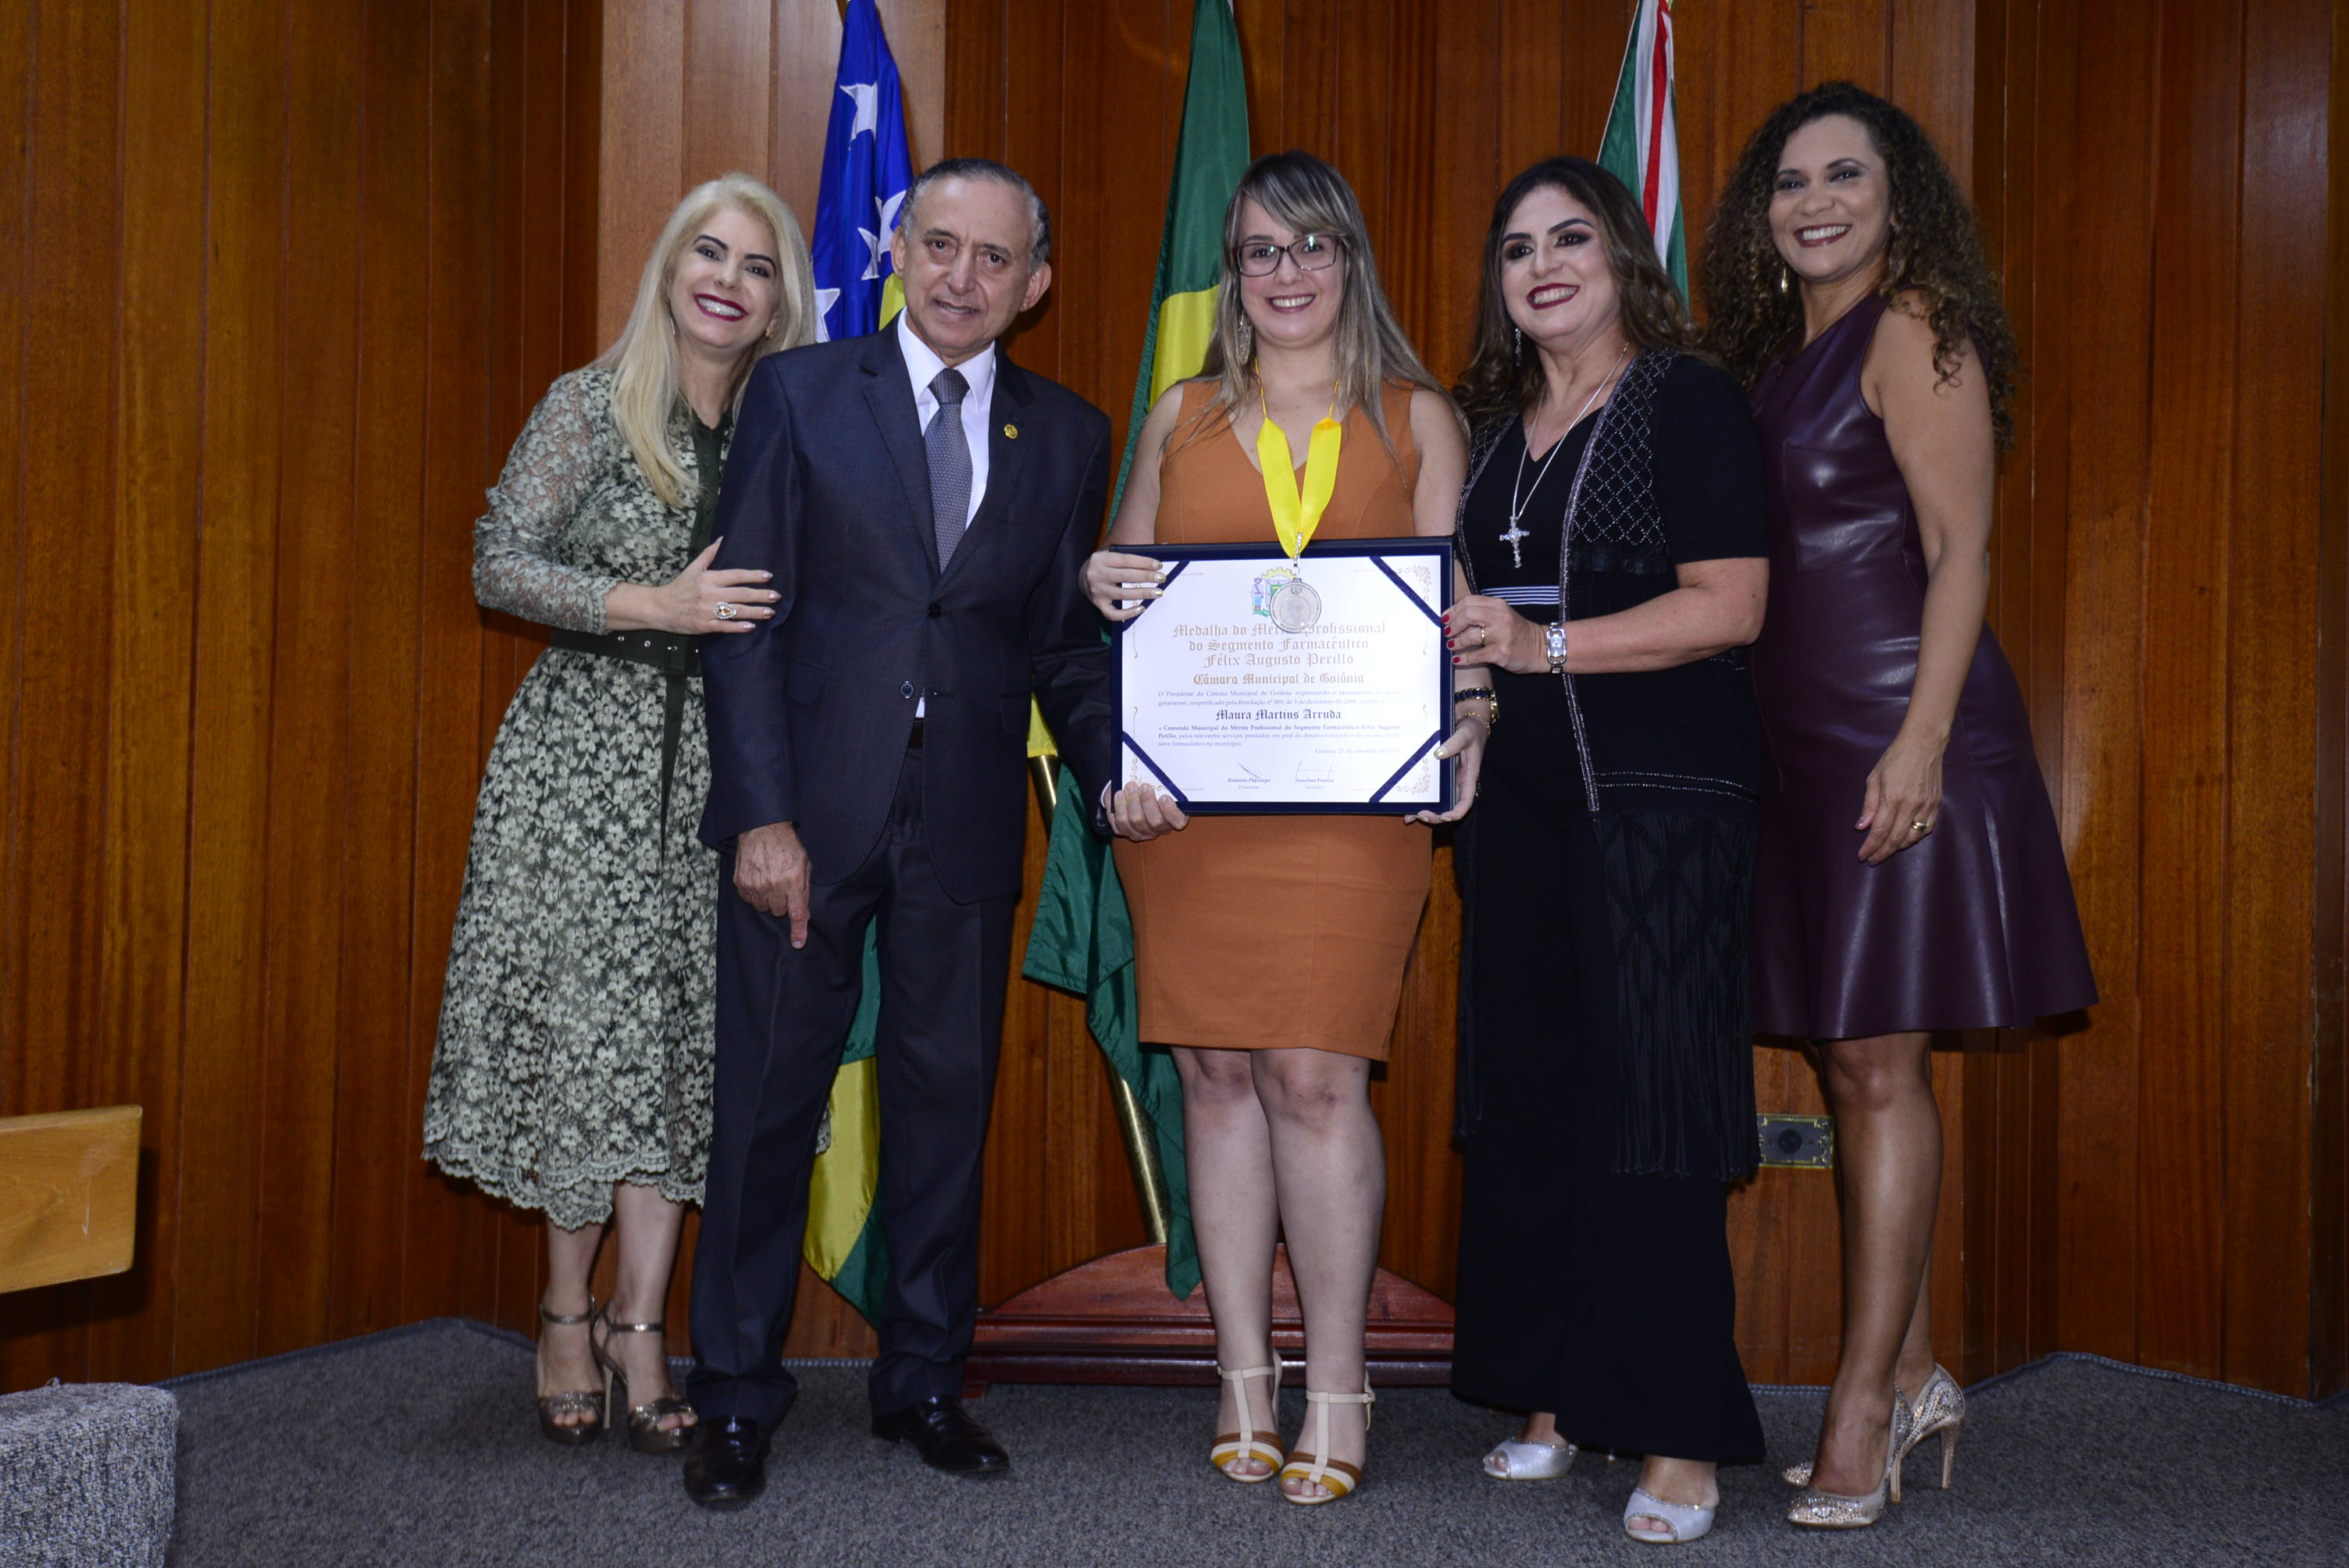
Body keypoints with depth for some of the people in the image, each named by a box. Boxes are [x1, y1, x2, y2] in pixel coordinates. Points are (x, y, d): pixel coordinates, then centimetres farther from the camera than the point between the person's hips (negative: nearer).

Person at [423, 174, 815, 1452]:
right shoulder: (591, 405, -1)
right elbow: (498, 567, -7)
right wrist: (656, 606, -17)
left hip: (718, 766, 3)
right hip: (586, 752, -3)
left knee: (685, 1037, 1)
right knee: (591, 1027, -2)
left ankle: (637, 1325, 10)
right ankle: (567, 1318, 15)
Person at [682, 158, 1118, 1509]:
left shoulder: (1069, 436, 9)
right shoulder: (800, 394, 2)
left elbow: (1068, 644, 11)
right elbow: (748, 618, -2)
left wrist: (1114, 771, -6)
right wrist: (764, 813, -10)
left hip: (967, 821, 2)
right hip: (810, 810, -2)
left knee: (948, 1098, 9)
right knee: (771, 1097, 5)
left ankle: (926, 1381, 25)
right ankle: (738, 1397, 19)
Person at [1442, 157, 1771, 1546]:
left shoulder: (1689, 401, -3)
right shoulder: (1495, 425, 17)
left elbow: (1730, 603, -13)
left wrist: (1548, 643, -20)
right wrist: (1461, 651, 6)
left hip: (1664, 802, -6)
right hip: (1519, 801, 7)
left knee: (1652, 1108, -5)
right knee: (1527, 1097, 7)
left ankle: (1678, 1435, 5)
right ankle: (1554, 1393, 19)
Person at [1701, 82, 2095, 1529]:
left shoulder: (1914, 330, -5)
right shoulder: (1776, 354, 17)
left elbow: (1961, 554, -12)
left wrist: (1921, 740, -21)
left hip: (1899, 740, -8)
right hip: (1804, 745, 8)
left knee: (1878, 1060, -5)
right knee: (1854, 1062, 10)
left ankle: (1866, 1403, 4)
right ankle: (1915, 1379, 21)